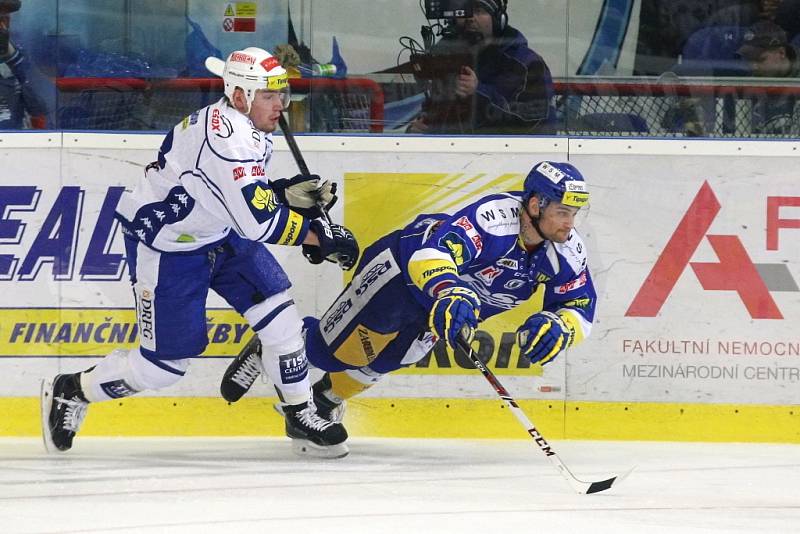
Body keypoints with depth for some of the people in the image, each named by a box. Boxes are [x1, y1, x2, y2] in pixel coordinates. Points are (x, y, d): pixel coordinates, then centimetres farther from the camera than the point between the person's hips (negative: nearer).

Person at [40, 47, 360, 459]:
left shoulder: (250, 129, 0)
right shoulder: (229, 138, -31)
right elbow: (257, 223, -34)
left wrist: (286, 193, -3)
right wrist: (319, 236, -25)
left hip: (215, 234, 9)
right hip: (164, 246, -9)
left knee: (277, 309, -2)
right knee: (166, 362, -3)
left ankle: (301, 416, 8)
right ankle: (68, 392, 16)